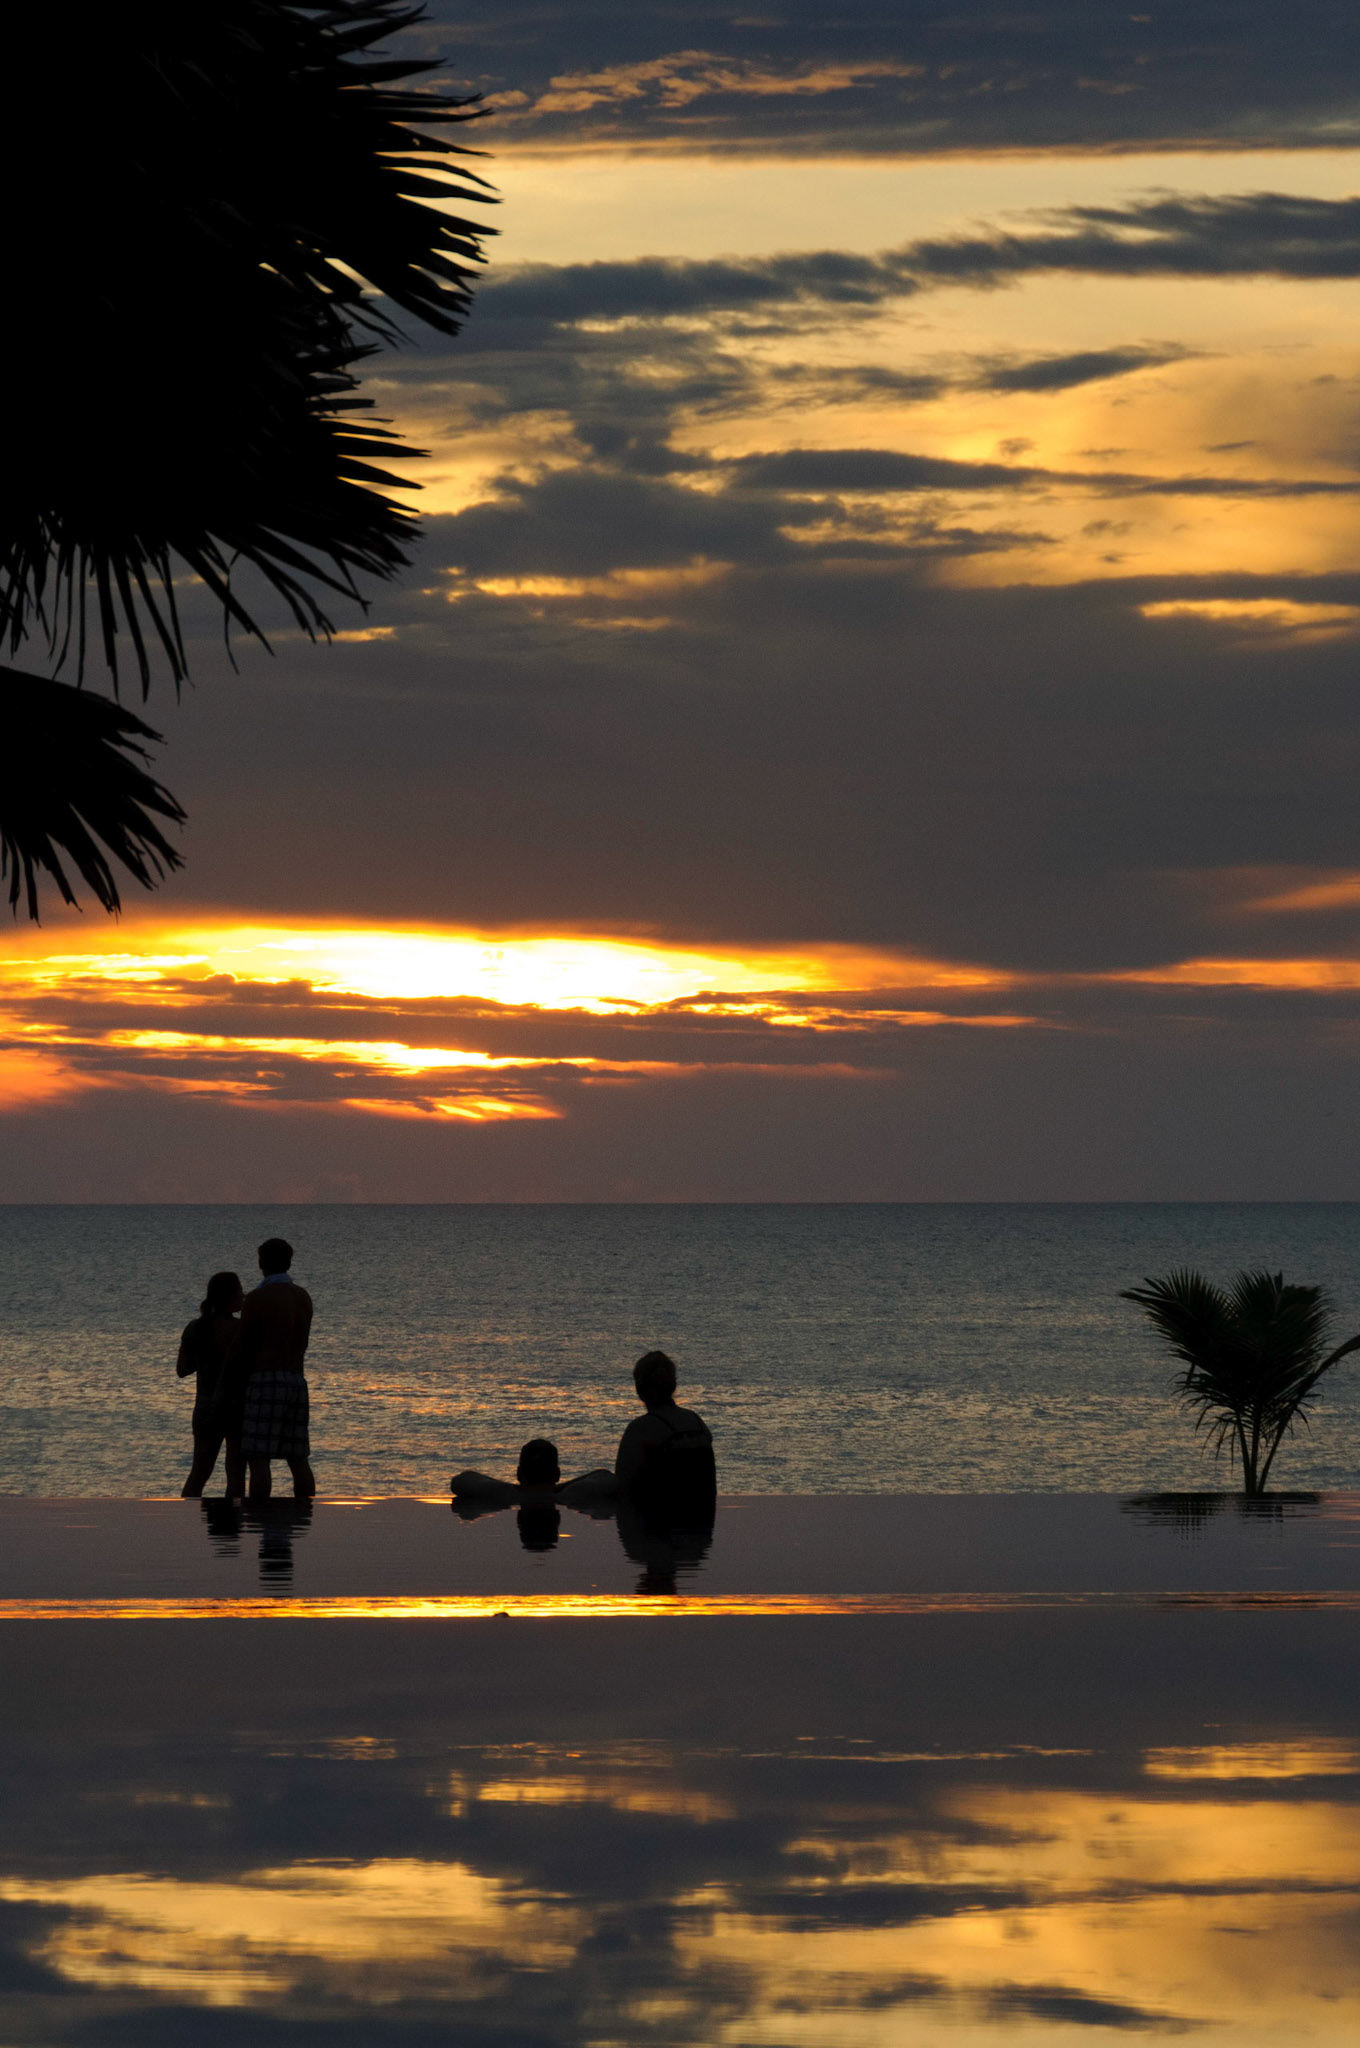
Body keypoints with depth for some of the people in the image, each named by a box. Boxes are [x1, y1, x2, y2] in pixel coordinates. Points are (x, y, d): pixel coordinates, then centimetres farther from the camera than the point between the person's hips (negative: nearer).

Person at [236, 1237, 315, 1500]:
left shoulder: (257, 1298, -7)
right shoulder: (304, 1298, 13)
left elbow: (243, 1348, -4)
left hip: (265, 1382, -7)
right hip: (297, 1381, 7)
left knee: (258, 1460, -8)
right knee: (298, 1460, 8)